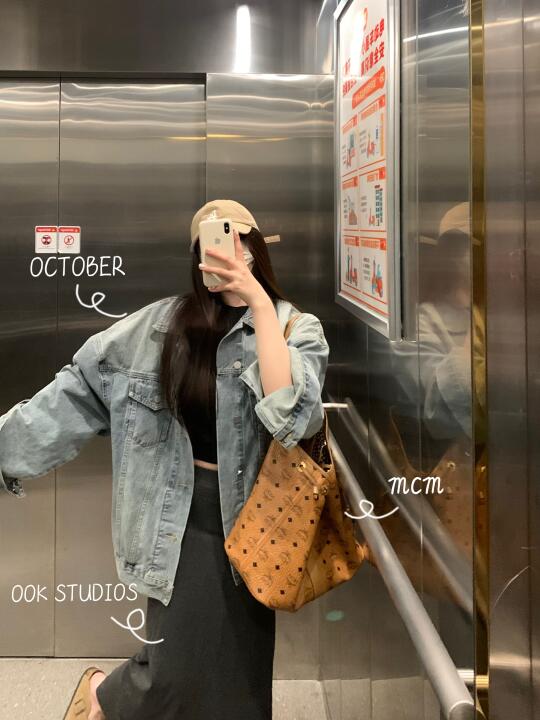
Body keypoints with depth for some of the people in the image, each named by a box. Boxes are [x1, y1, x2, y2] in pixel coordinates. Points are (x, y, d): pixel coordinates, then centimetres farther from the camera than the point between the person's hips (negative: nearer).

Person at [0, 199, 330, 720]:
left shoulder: (296, 329, -5)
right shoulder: (161, 323, 1)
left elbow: (289, 415, -23)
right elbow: (83, 389, 3)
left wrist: (259, 302, -26)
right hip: (180, 514, 1)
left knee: (238, 676, 11)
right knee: (177, 673, 0)